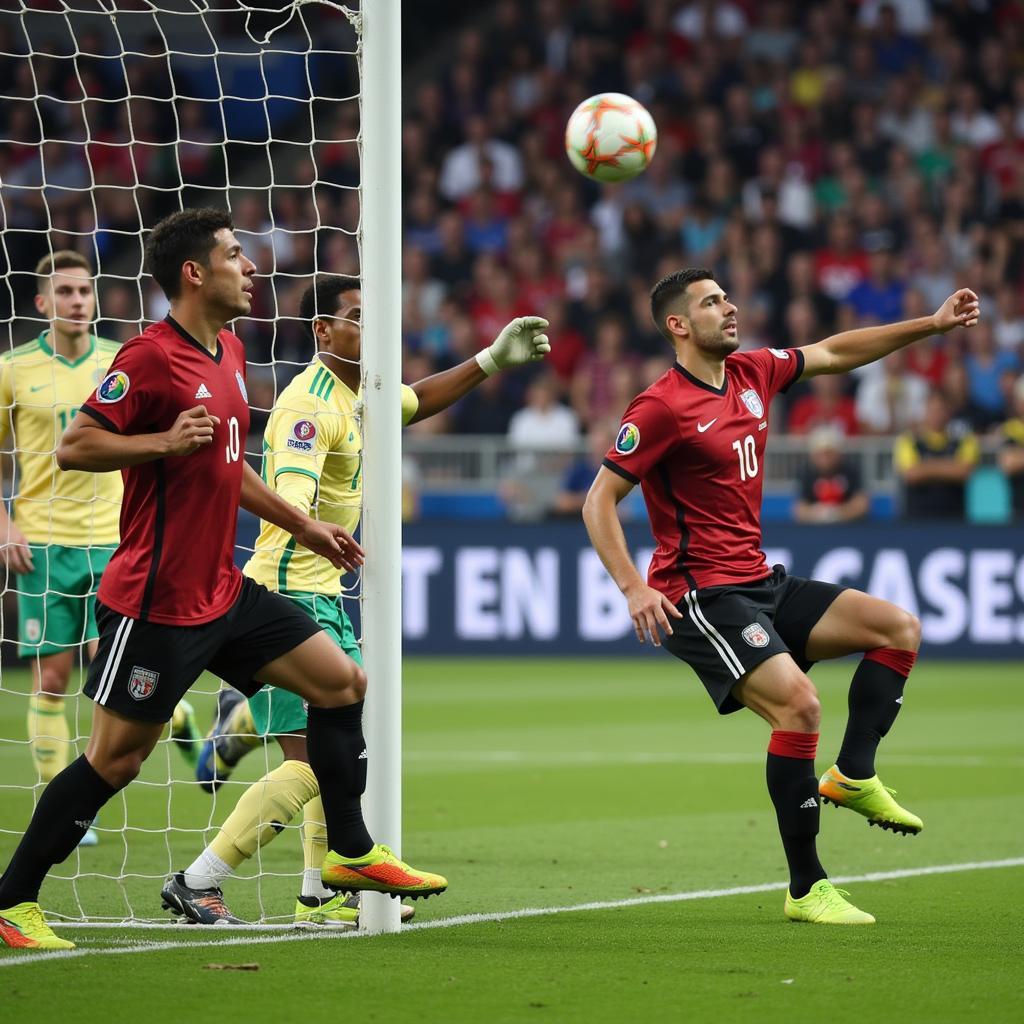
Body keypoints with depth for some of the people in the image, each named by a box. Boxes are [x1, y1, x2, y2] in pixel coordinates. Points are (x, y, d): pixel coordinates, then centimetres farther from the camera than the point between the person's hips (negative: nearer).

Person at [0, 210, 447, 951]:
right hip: (156, 602, -9)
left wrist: (301, 525, 25)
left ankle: (352, 853, 18)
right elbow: (73, 447, -17)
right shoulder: (151, 357, -16)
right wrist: (165, 441, -27)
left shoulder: (231, 354, 12)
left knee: (342, 681, 7)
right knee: (117, 757, -6)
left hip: (224, 591, 9)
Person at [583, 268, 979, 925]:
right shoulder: (662, 407, -13)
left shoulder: (753, 373, 9)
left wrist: (931, 325, 20)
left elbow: (834, 354, 23)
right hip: (699, 597, -9)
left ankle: (854, 777, 8)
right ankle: (806, 890, -18)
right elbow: (599, 502, -12)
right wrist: (633, 587, -22)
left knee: (899, 630, 5)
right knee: (798, 702, -25)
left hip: (760, 584, 9)